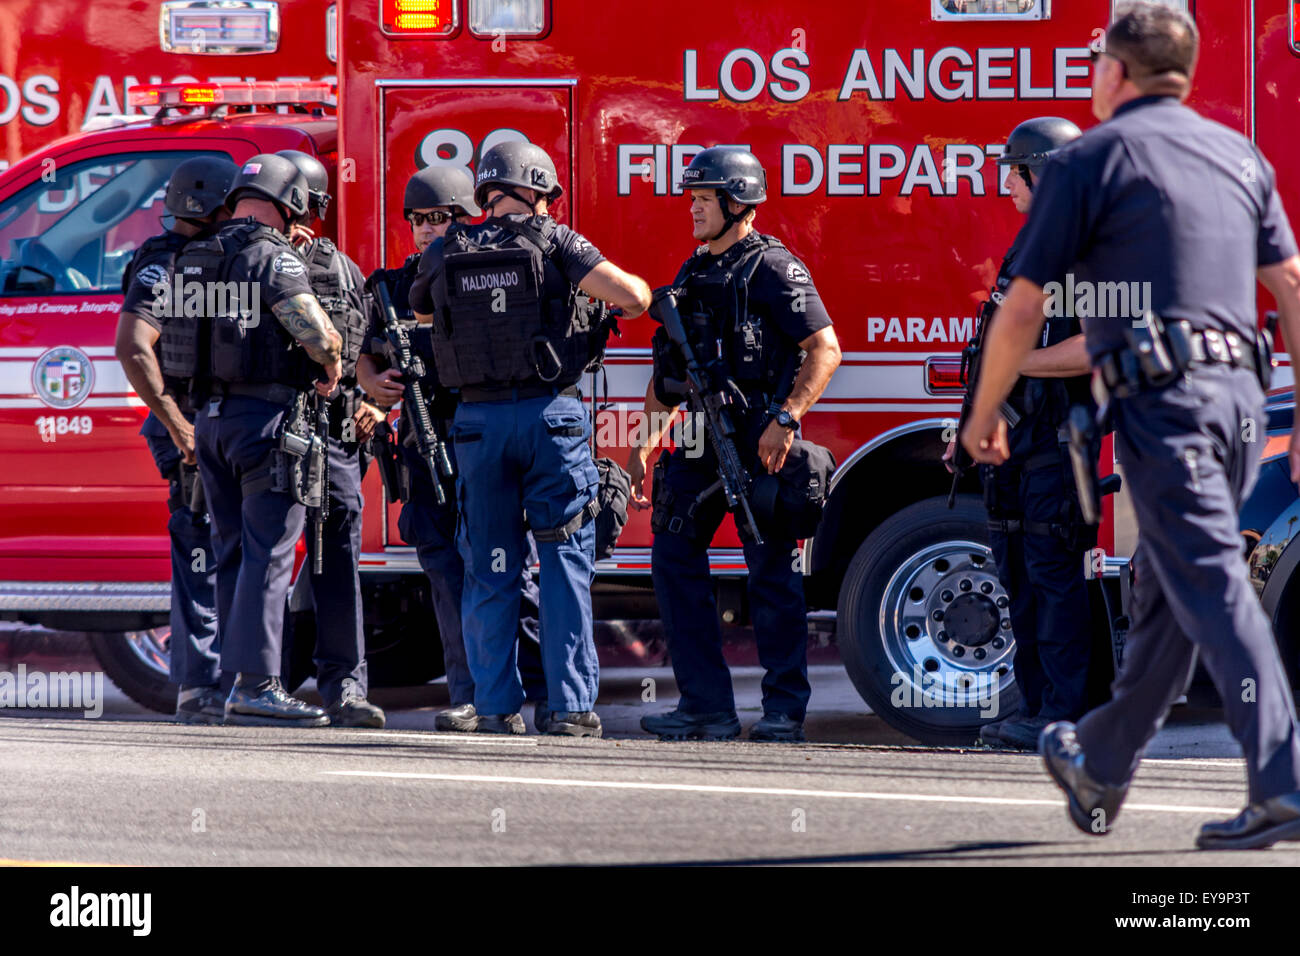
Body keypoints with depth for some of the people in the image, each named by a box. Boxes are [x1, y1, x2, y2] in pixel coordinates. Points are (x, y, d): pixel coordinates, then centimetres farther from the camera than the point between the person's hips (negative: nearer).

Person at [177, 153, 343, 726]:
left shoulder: (196, 260, 13)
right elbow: (319, 334, -18)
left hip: (210, 417, 8)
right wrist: (331, 367, 2)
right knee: (269, 552, -7)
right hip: (267, 417, -7)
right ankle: (256, 685, -12)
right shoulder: (274, 260, -11)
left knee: (234, 551, 12)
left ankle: (238, 680, 12)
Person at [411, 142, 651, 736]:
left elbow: (417, 313, 26)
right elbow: (632, 295, -12)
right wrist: (634, 293, 11)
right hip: (551, 412, -3)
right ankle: (570, 705, -2)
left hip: (479, 418, 3)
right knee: (565, 562, 2)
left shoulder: (444, 254, 7)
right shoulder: (552, 242, -4)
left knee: (489, 569, 9)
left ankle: (497, 707, 8)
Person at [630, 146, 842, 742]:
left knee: (771, 572, -3)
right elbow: (670, 368, 22)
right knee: (674, 560, 1)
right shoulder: (693, 275, 17)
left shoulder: (772, 269, -6)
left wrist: (785, 420, -22)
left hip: (757, 443, -8)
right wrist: (645, 442, 15)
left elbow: (824, 349, -13)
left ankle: (785, 709, 3)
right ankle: (707, 705, 5)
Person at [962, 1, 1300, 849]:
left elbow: (1024, 309, 0)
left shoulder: (1092, 159, 0)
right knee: (1163, 590, 17)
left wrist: (985, 414, 13)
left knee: (1210, 585, -11)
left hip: (1162, 397, -7)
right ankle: (1102, 764, 32)